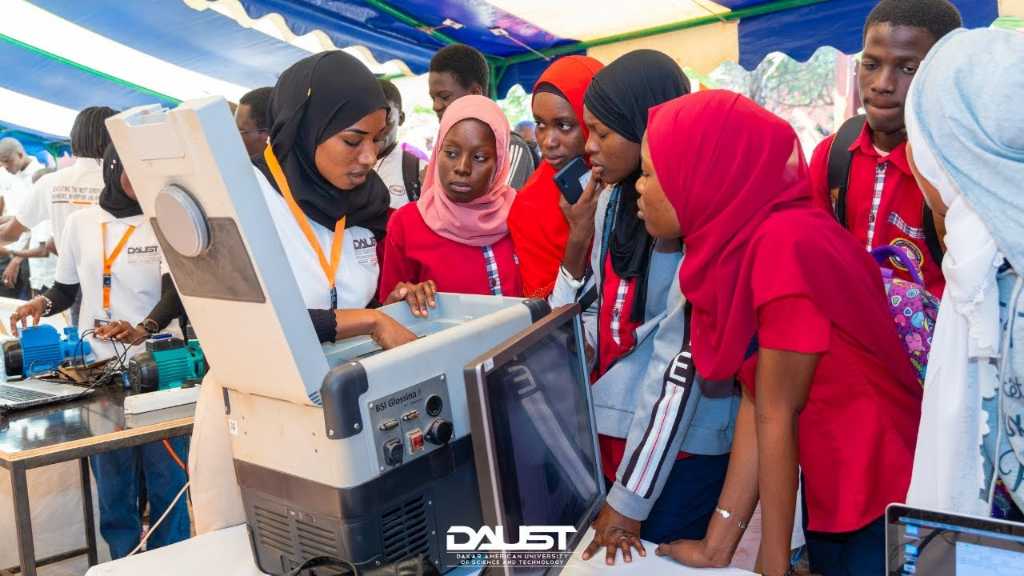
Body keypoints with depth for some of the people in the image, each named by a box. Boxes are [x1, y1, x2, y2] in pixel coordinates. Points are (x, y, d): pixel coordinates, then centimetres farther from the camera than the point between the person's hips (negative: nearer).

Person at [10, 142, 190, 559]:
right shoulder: (81, 223, 6)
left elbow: (175, 292, -11)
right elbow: (66, 290, 16)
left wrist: (143, 330, -29)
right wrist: (42, 304, -6)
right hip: (100, 367, 2)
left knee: (167, 476, 2)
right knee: (112, 478, 8)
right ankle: (125, 561, 22)